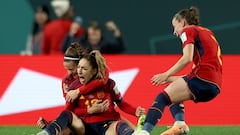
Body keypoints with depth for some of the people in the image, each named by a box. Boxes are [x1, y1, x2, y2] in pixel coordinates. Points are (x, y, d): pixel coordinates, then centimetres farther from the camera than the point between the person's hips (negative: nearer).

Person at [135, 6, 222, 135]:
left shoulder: (188, 31, 6)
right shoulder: (207, 32, 30)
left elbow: (187, 58, -12)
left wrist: (166, 75, -9)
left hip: (202, 76, -8)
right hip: (215, 86, 8)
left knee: (162, 98, -15)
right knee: (173, 90, 26)